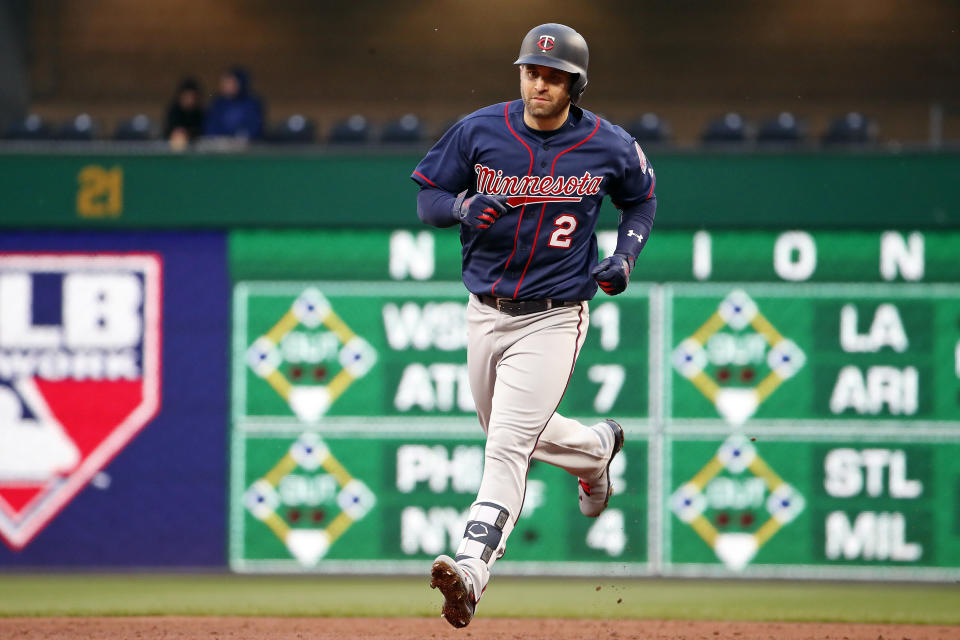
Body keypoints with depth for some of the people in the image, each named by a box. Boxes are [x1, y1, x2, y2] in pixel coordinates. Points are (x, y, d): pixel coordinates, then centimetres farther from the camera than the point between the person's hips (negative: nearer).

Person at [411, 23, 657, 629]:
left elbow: (642, 198, 13)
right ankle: (597, 448, 52)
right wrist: (465, 207, -22)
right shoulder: (479, 132, -6)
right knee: (506, 433, 22)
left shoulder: (610, 147, -7)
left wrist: (626, 256, -4)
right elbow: (427, 197, 1)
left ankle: (470, 570, -27)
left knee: (507, 445, -18)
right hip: (485, 313, 4)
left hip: (553, 319, -4)